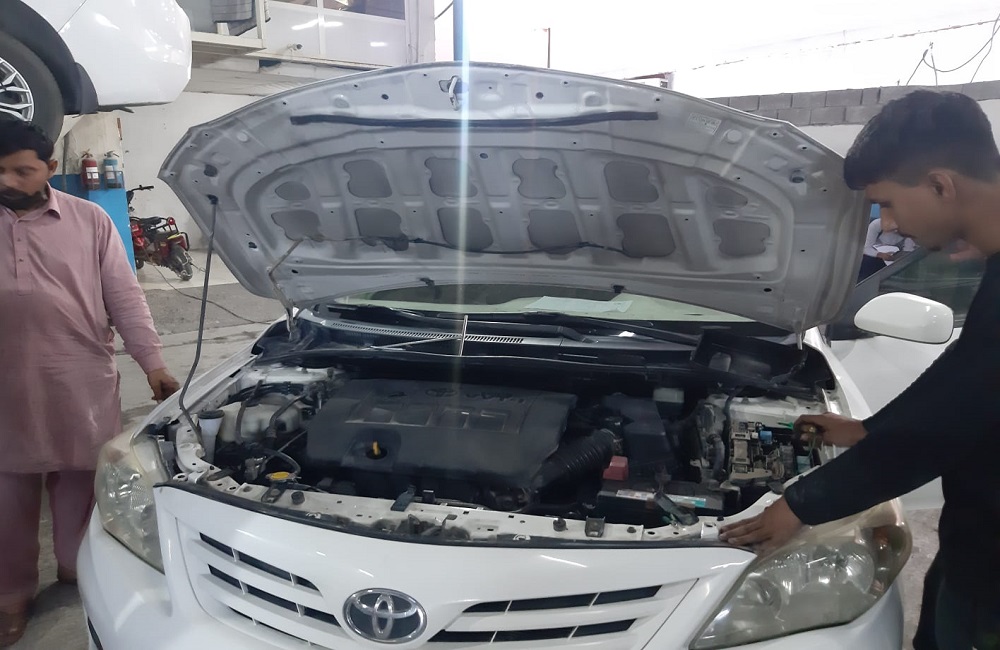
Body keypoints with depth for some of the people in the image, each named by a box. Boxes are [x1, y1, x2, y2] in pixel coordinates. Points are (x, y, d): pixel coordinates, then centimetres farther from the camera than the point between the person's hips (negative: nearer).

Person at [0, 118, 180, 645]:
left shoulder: (89, 220, 1)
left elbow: (125, 297, 1)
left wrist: (153, 364, -2)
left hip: (82, 382, 0)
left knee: (80, 480, 12)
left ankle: (78, 568, 34)